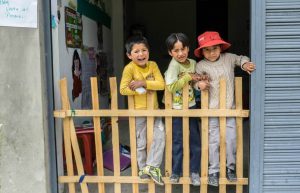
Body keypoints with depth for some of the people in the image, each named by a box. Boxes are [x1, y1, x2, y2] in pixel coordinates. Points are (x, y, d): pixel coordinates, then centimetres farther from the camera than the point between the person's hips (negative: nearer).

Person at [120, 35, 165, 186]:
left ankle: (151, 166, 6)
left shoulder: (153, 65, -3)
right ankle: (143, 169, 27)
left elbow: (161, 84, -14)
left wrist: (143, 83, -24)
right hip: (138, 111, -3)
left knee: (160, 135, -8)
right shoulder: (129, 68, -14)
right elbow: (123, 89, -21)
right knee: (141, 143, 9)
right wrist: (142, 90, -21)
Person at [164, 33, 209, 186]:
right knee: (177, 142, 7)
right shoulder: (174, 65, -18)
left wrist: (200, 82, -10)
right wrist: (188, 77, -24)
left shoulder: (193, 63, 0)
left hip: (191, 106, 5)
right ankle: (175, 171, 25)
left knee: (195, 140, 10)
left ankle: (194, 171, 25)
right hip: (176, 109, -5)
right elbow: (171, 86, -30)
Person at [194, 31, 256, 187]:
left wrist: (245, 64, 0)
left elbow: (240, 59, 21)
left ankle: (230, 168, 26)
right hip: (212, 110, -2)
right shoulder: (201, 65, -5)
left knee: (231, 139, 7)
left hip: (229, 109, 3)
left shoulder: (228, 58, 3)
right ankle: (213, 171, 18)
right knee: (214, 141, 3)